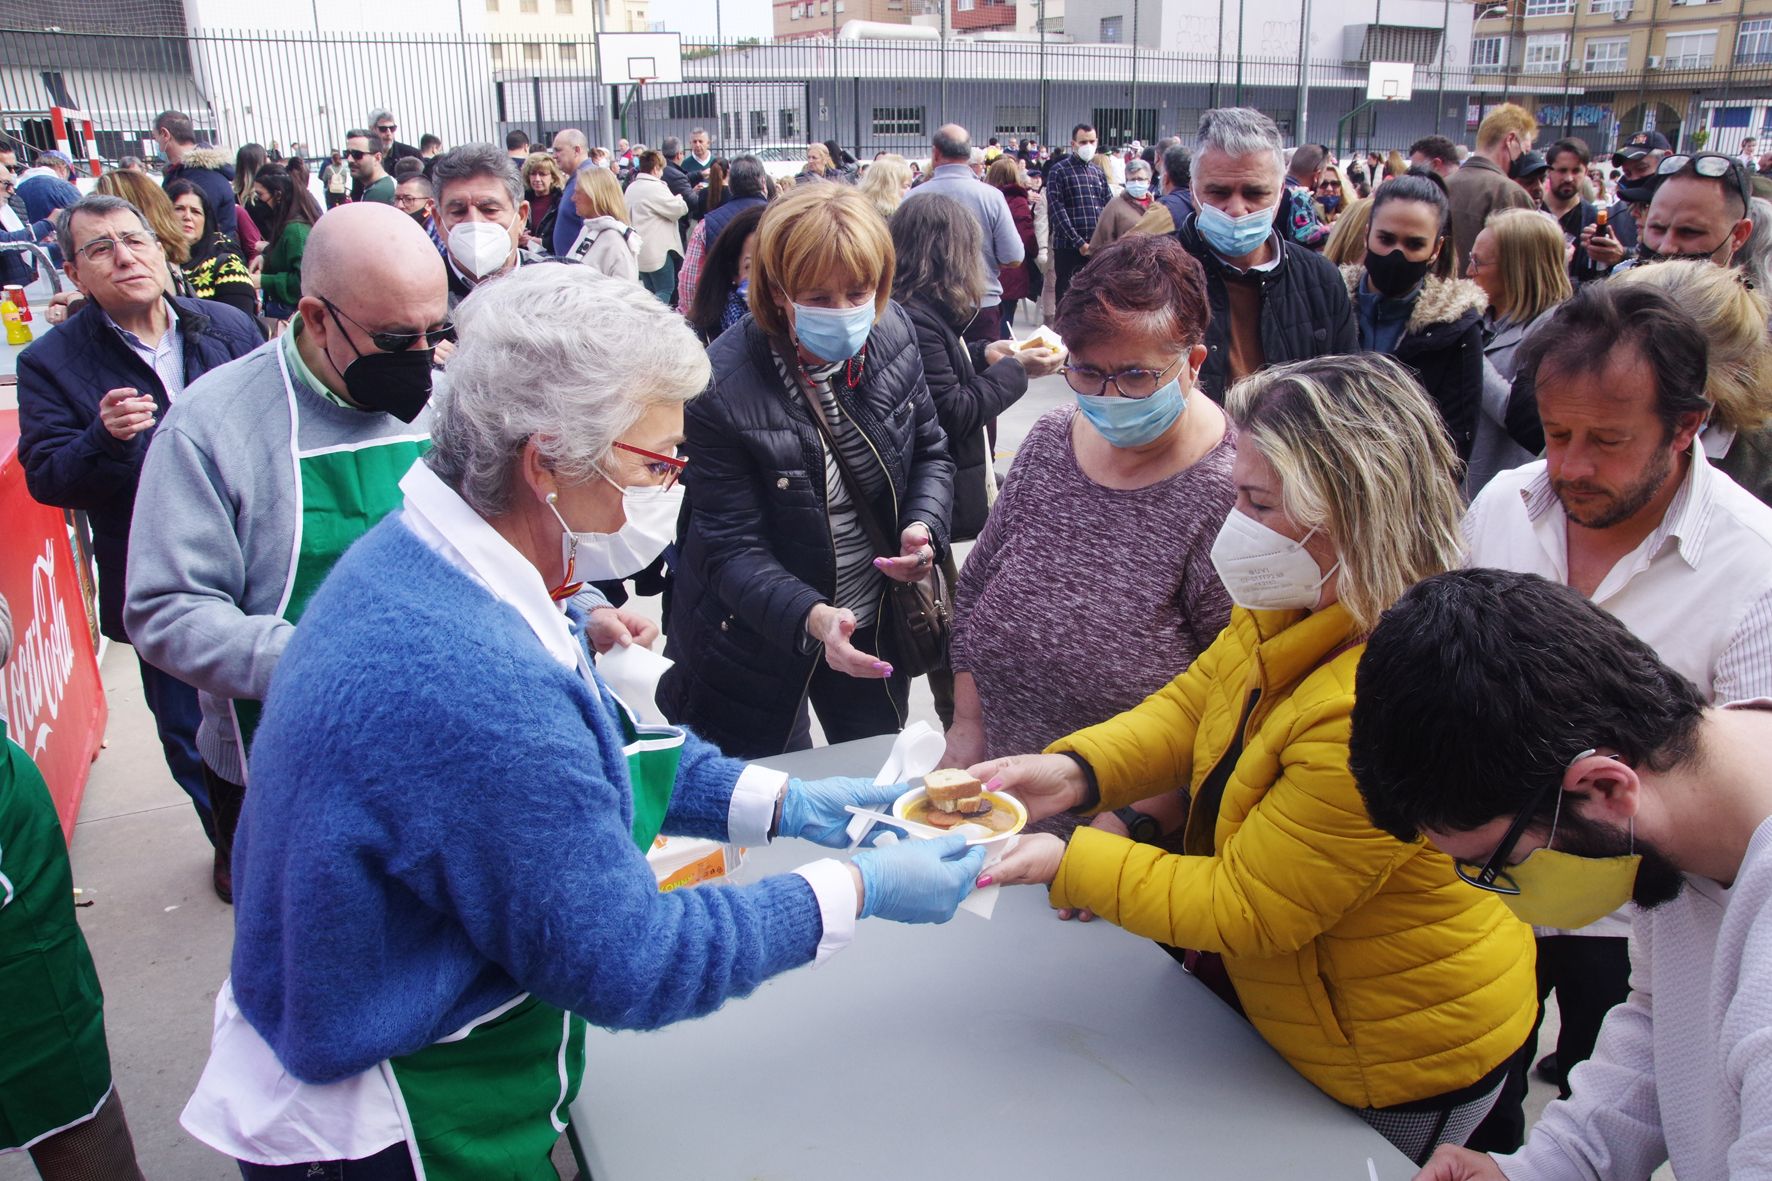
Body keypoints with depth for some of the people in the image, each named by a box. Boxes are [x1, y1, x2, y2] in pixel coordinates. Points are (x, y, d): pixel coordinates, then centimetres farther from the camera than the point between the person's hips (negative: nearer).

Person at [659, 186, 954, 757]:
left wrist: (923, 527, -16)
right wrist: (811, 617, -40)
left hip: (877, 625, 5)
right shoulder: (724, 390, -26)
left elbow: (931, 452, 5)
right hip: (757, 641, -4)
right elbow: (734, 549, -23)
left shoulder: (893, 335, -10)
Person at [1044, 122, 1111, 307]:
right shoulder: (1059, 171, -1)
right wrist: (1079, 242, -15)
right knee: (1066, 298, 0)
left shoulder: (1098, 172, 15)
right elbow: (1057, 210, -10)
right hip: (1068, 247, -5)